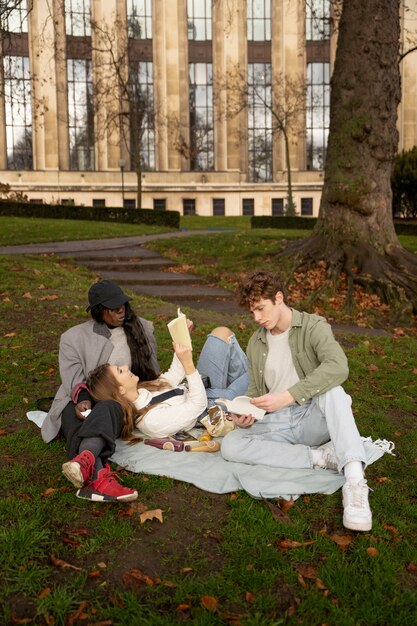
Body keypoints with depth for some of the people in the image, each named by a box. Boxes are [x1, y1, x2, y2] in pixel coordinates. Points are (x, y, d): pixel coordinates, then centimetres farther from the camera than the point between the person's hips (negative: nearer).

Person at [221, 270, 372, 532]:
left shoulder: (313, 327, -6)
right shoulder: (256, 343, 12)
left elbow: (338, 367, -25)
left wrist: (287, 397, -30)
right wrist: (246, 414, -5)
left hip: (313, 418, -4)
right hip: (275, 423, 4)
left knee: (331, 389, -35)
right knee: (230, 444, -24)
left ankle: (355, 481, -45)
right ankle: (319, 457, -22)